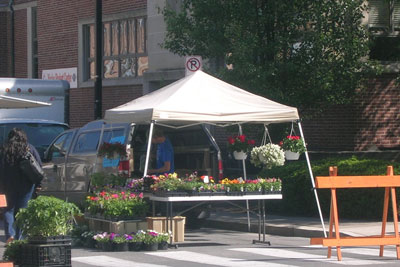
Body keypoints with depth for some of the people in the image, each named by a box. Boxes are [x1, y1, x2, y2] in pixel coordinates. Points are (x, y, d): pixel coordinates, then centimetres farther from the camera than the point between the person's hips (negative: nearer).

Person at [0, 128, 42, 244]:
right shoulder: (29, 149, 0)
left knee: (9, 209, 14)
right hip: (26, 185, 0)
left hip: (10, 184, 0)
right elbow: (39, 165, -2)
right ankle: (19, 237, 3)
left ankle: (10, 234, -4)